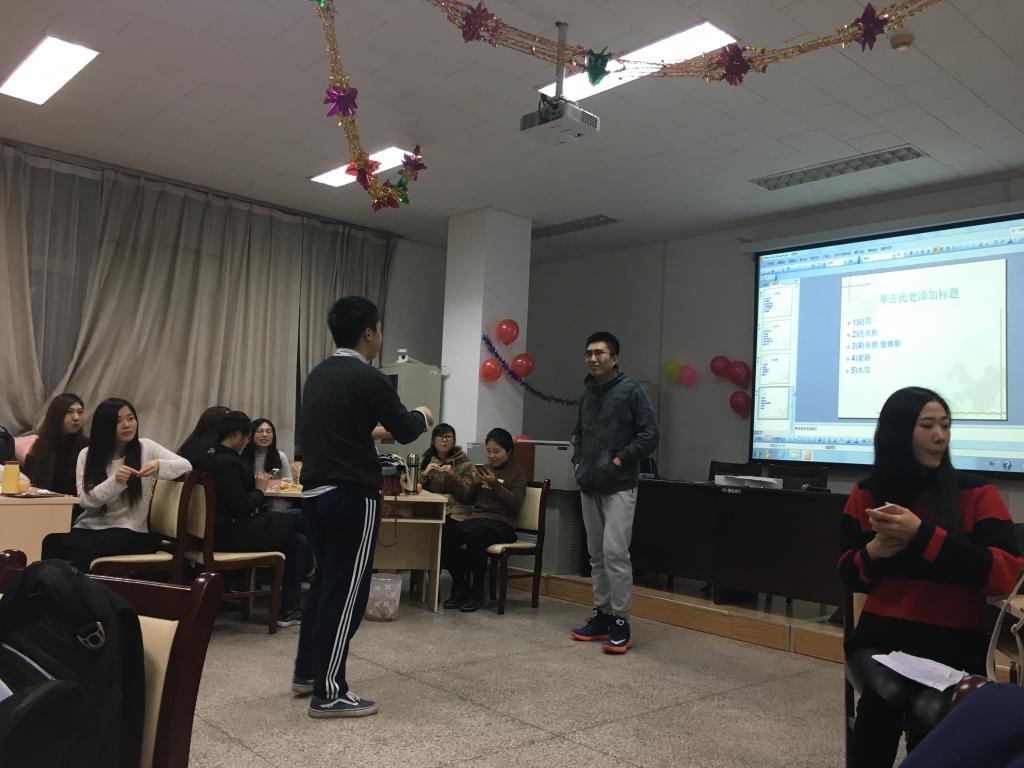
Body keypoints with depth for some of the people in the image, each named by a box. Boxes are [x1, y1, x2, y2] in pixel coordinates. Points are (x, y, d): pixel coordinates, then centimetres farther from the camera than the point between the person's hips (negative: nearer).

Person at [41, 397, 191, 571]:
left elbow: (186, 466, -5)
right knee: (52, 542, -28)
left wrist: (159, 465, -26)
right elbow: (86, 500, -6)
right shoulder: (87, 454, 5)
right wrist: (115, 481, -23)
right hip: (89, 526, 2)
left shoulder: (146, 447, 2)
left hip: (129, 531, -2)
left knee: (78, 548, -29)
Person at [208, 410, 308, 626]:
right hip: (231, 534, -10)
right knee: (293, 519, 0)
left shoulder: (213, 457, 12)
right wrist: (260, 489, -5)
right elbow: (242, 508, -21)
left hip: (222, 529, 10)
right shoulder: (226, 462, -19)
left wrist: (254, 485, 7)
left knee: (298, 541, 7)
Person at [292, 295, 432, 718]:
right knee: (346, 590, 0)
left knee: (325, 580, 20)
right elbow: (405, 432, -5)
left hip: (314, 491, 9)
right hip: (351, 496, -9)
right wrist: (422, 416, 17)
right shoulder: (368, 378, -15)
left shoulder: (318, 374, 10)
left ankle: (307, 671, 31)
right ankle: (329, 693, 6)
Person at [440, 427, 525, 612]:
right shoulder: (483, 469, 22)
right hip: (475, 518, 5)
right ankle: (460, 587, -9)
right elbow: (469, 500, 21)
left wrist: (495, 484, -13)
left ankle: (477, 591, -19)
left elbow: (516, 504, -6)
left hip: (501, 523, -5)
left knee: (474, 535, -39)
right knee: (443, 535, -25)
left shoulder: (516, 472, 6)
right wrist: (474, 483, 1)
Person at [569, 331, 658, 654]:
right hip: (589, 486, 7)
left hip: (619, 486, -7)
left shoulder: (631, 389, -7)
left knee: (615, 552, -11)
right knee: (597, 554, 12)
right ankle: (601, 616, 22)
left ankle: (620, 625, -2)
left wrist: (620, 460, -14)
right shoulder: (587, 393, 14)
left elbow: (650, 434, -10)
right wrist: (578, 461, 10)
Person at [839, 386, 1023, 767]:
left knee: (929, 711, -28)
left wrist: (922, 534, -22)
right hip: (882, 635, 2)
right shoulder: (868, 495, 6)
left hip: (955, 642, -1)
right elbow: (850, 576, 13)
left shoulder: (977, 494, -3)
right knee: (886, 694, -28)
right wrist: (873, 552, -10)